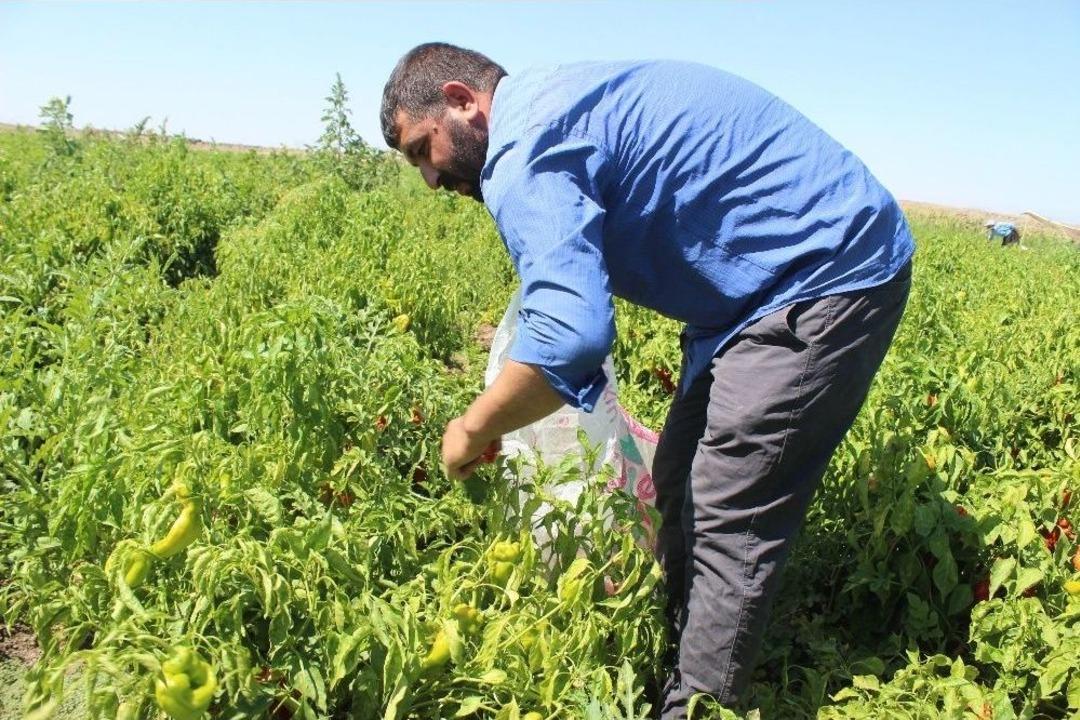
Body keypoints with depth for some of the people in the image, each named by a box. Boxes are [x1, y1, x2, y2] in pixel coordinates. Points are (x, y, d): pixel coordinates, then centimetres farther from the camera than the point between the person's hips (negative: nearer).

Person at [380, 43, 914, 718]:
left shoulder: (523, 150, -19)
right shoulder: (553, 99, 13)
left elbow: (569, 337, -31)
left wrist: (473, 429, -15)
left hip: (828, 278, -10)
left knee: (730, 520, -6)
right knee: (683, 483, 13)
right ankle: (678, 657, 26)